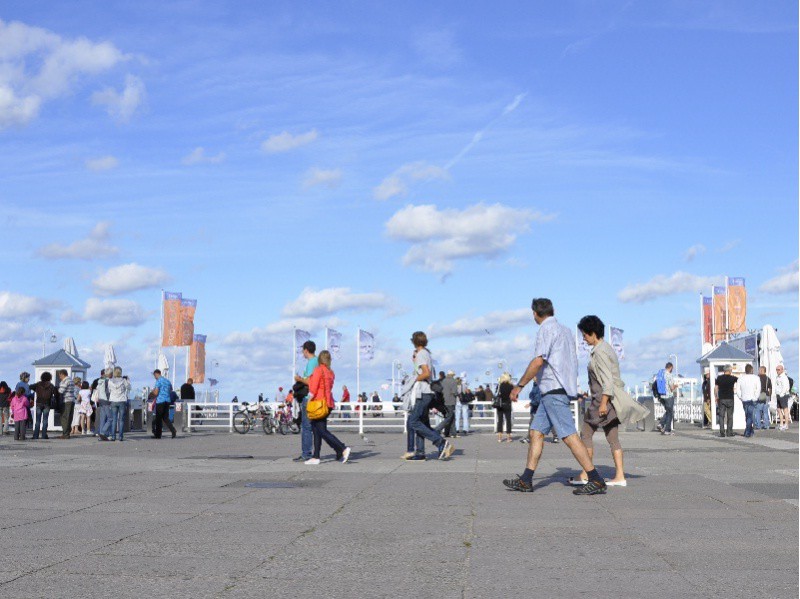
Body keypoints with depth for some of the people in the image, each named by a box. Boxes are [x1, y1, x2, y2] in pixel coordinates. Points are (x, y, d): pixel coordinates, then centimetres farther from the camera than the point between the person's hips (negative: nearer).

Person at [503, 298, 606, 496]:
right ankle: (525, 480, 8)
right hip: (555, 392, 10)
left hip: (554, 390, -10)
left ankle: (596, 481, -10)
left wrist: (519, 385, -15)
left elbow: (538, 362, -20)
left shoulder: (546, 330, -10)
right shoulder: (565, 330, 18)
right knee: (536, 432, 9)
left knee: (569, 436, -10)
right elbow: (572, 362, 23)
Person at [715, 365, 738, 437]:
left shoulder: (719, 378, 2)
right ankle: (729, 432, 4)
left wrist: (716, 397, 11)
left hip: (721, 399, 1)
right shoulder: (732, 378, -3)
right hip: (730, 399, -1)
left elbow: (715, 388, 2)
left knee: (721, 416, 2)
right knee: (730, 416, 5)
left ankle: (722, 432, -3)